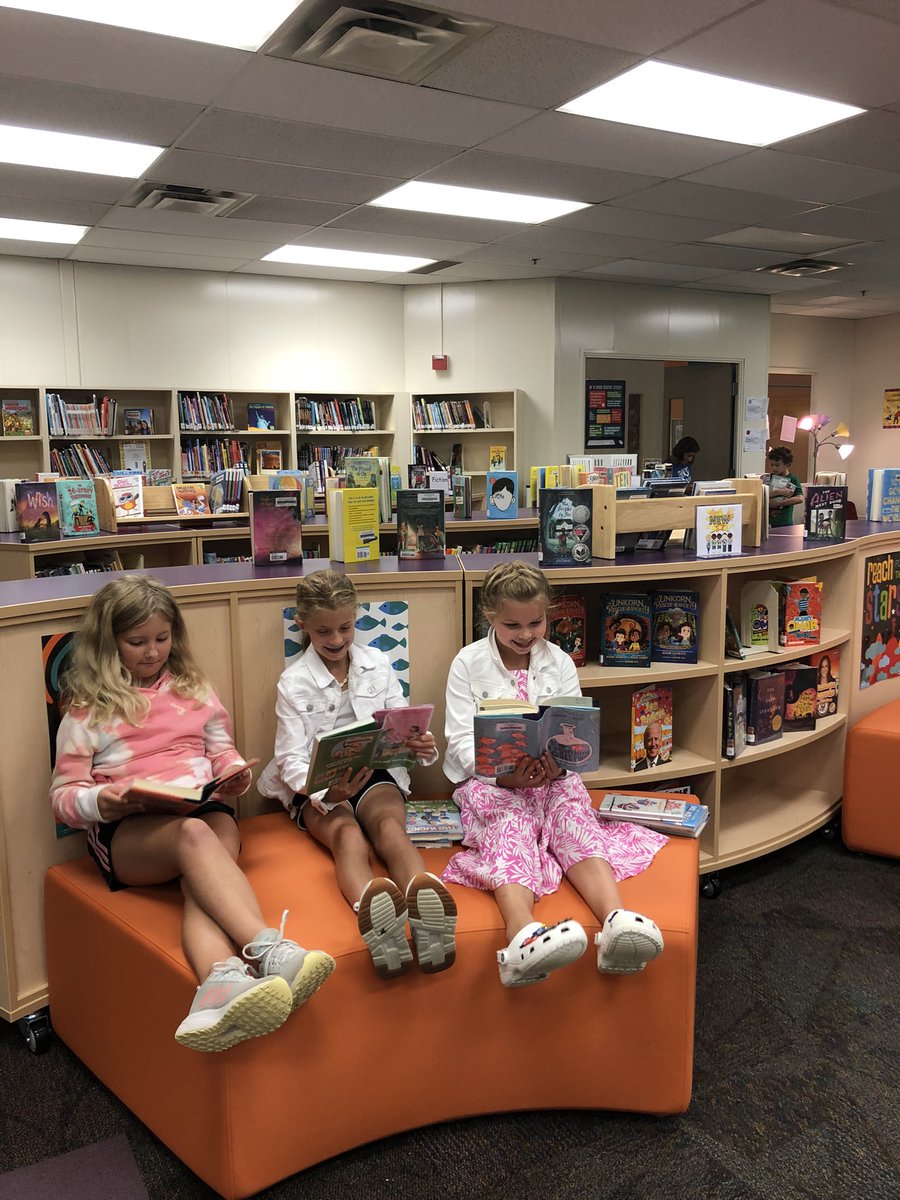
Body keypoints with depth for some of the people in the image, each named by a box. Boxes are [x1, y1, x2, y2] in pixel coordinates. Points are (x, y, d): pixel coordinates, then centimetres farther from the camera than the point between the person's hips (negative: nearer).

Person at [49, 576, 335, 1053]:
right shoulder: (86, 709, 12)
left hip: (205, 809, 3)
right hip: (125, 831, -3)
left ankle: (222, 983, -62)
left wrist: (234, 774, 0)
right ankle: (270, 952, -56)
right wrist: (99, 801, -15)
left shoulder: (194, 689, 22)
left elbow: (223, 752, 24)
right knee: (191, 835, -39)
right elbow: (63, 795, 9)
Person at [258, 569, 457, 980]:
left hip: (375, 772, 2)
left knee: (390, 825, -34)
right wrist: (326, 791, -29)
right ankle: (370, 908, -69)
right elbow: (291, 758, -6)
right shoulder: (294, 682, 1)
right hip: (317, 787, -2)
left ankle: (423, 898, -66)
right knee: (347, 835, -36)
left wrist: (419, 744, -15)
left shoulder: (378, 664, 11)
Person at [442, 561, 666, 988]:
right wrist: (506, 775, -22)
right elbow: (461, 739, -4)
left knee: (576, 819, -29)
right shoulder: (468, 663, 2)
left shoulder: (559, 662, 10)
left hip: (553, 776, 3)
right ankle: (523, 936, -63)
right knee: (511, 828, -34)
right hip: (489, 780, -3)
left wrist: (558, 763, -20)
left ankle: (616, 922, -56)